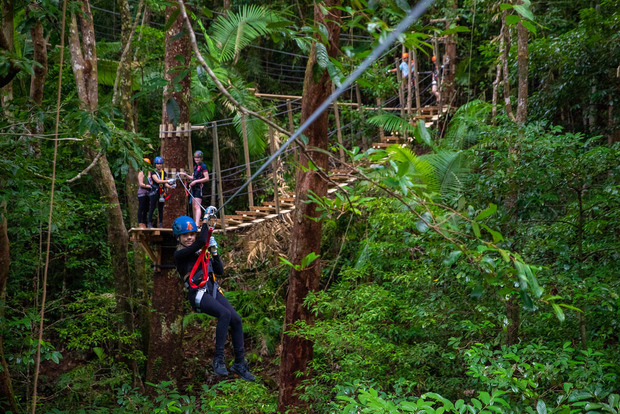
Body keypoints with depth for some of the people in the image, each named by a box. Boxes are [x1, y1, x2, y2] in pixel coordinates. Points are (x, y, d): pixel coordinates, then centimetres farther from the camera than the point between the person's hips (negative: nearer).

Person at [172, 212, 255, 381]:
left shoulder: (202, 253, 20)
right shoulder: (180, 254, -2)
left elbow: (220, 271, 16)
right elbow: (201, 241, -17)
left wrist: (214, 250, 8)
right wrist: (206, 219, -7)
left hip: (213, 290, 6)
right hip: (198, 294, -6)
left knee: (236, 319, -13)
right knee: (225, 314, -30)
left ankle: (239, 363, -1)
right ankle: (218, 359, -23)